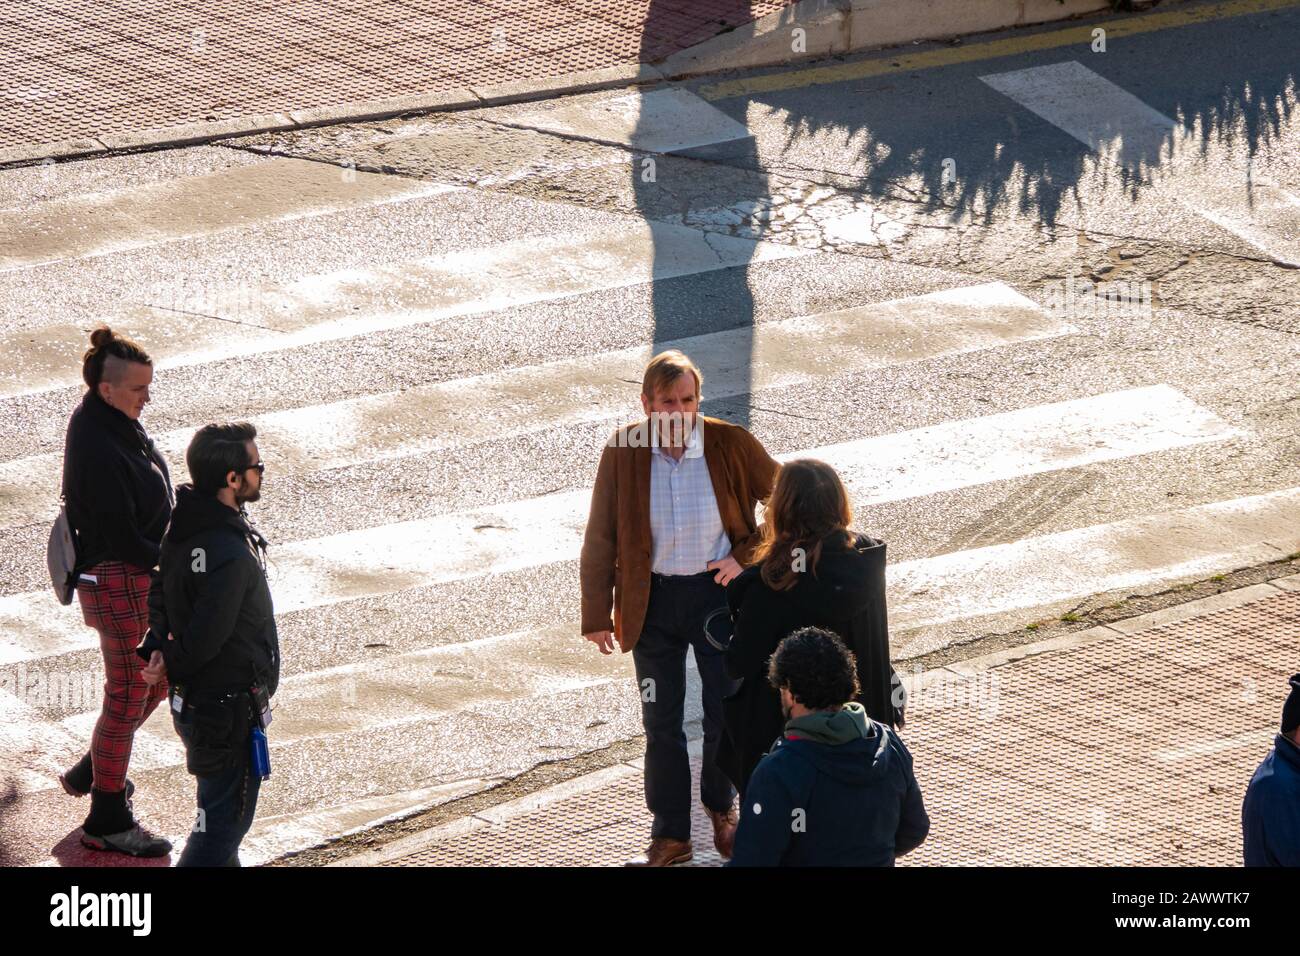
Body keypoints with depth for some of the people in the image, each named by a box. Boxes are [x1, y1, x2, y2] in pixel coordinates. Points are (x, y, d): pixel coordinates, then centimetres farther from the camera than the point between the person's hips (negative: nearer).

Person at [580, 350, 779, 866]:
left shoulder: (731, 444, -12)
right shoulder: (623, 452, -9)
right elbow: (600, 538, -2)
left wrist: (748, 557, -8)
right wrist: (597, 615, -1)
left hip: (719, 592, 0)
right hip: (653, 601, 1)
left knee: (726, 715, 8)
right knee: (661, 722, 7)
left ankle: (722, 809, 36)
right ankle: (669, 836, 20)